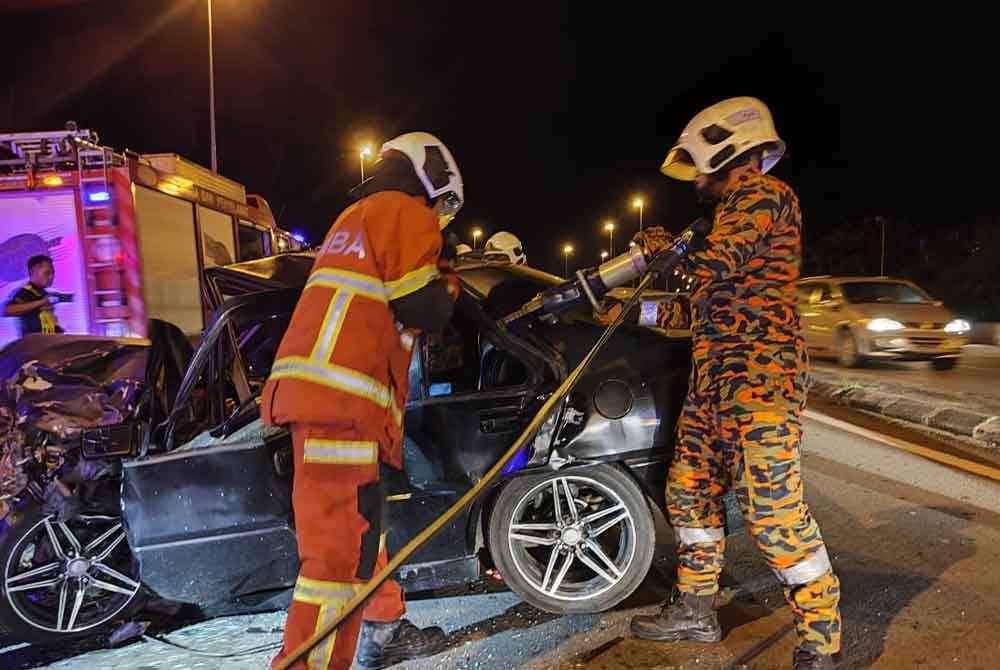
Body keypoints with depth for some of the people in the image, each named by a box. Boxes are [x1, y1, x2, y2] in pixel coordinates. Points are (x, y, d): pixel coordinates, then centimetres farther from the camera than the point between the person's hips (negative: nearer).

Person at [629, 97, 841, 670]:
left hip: (760, 372, -10)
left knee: (773, 507, -10)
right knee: (692, 488, 13)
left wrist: (664, 245, -3)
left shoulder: (764, 194, -6)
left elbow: (716, 265, -21)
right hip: (715, 373, 10)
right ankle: (696, 610, 26)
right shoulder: (733, 208, 24)